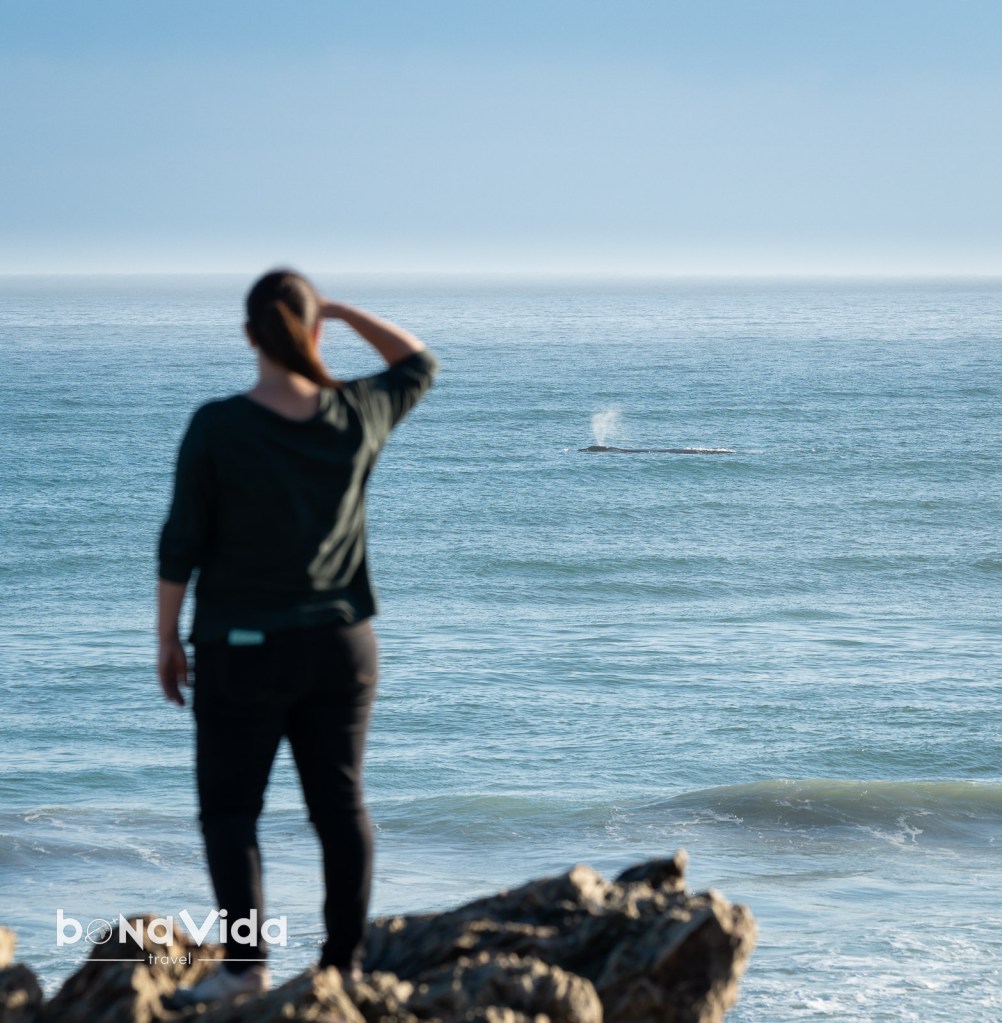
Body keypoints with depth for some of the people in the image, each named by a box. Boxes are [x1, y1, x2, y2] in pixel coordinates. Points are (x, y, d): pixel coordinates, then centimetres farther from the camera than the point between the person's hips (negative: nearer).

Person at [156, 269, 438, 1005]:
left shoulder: (217, 428, -14)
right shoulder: (356, 417, -4)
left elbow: (182, 545, -11)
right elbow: (419, 365, 17)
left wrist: (168, 640, 0)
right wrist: (343, 312, 10)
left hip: (243, 649, -3)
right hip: (340, 643, 3)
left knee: (230, 808, 3)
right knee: (340, 803, 9)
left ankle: (247, 962, -8)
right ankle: (344, 963, 10)